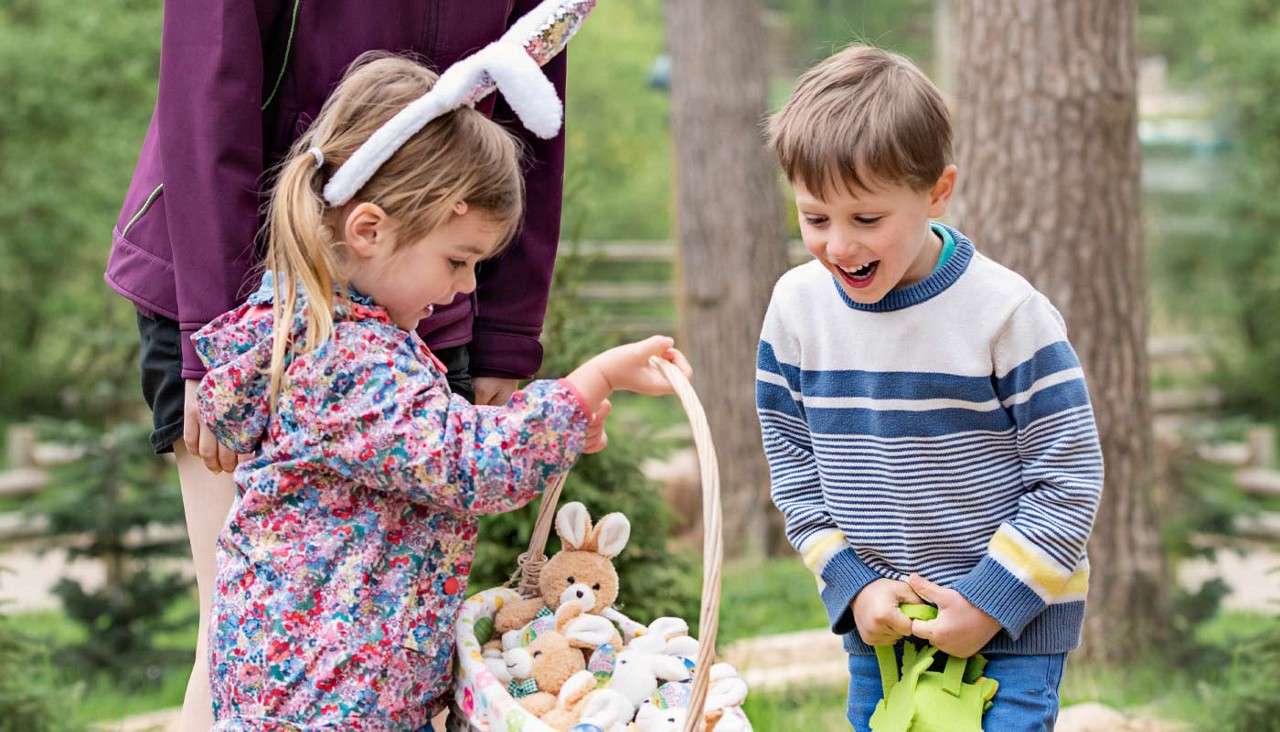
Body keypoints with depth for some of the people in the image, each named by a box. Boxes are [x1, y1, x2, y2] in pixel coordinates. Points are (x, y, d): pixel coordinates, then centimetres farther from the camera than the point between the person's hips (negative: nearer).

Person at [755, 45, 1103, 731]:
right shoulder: (797, 306, -4)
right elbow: (793, 462, 5)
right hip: (877, 622, 4)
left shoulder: (1005, 312, -17)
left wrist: (991, 600, -13)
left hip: (1014, 623, -4)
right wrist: (853, 584, -4)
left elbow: (1070, 476, -12)